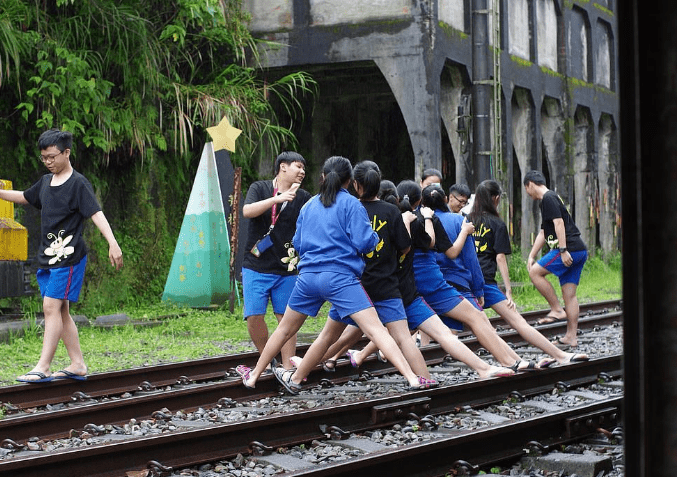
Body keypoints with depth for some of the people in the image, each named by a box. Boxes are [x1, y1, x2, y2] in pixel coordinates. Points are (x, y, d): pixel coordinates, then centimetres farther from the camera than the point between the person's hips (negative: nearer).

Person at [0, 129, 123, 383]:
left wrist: (112, 243, -31)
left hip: (68, 256, -8)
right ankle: (77, 365, 16)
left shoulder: (78, 183, -10)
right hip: (47, 257, 8)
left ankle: (43, 367, -15)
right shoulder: (46, 182, 13)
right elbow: (23, 197, 31)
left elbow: (96, 213, -19)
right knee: (60, 311, 9)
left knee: (52, 307, -13)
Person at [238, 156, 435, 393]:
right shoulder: (351, 204, 0)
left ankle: (253, 376, 32)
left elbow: (298, 243, 22)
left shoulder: (309, 205, 15)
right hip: (340, 277, -5)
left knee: (285, 329, 21)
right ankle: (412, 378, -23)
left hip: (308, 274, 5)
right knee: (376, 329, -13)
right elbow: (364, 242, -8)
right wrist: (376, 237, 12)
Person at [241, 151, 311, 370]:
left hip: (286, 270, 2)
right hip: (256, 267, -2)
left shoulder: (303, 198, 7)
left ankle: (287, 368, 3)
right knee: (254, 316, -9)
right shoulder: (260, 188, 2)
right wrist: (277, 199, -25)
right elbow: (247, 211, -17)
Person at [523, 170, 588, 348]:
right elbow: (543, 233, 28)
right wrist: (531, 256, 25)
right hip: (580, 251, 10)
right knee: (569, 294, 8)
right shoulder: (551, 198, 26)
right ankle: (571, 337, 7)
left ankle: (557, 310, -5)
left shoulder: (548, 198, -6)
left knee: (535, 272, -6)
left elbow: (559, 223, -18)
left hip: (569, 249, -10)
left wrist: (563, 250, -22)